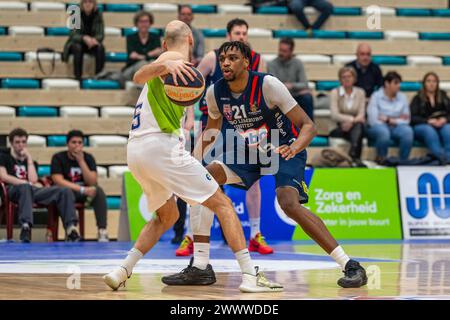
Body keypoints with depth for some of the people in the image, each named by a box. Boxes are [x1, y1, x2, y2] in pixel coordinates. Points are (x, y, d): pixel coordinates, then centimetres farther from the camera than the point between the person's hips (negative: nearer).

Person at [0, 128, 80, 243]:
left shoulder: (31, 162, 29)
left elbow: (33, 180, 8)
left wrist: (29, 158, 11)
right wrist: (28, 183, -8)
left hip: (33, 191, 5)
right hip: (14, 190, -4)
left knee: (65, 191, -18)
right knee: (25, 187, -43)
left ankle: (70, 228, -37)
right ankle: (25, 226, -62)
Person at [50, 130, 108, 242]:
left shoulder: (88, 158, 1)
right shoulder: (58, 158, -7)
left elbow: (93, 183, -10)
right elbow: (59, 181, -20)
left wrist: (81, 161, -18)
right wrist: (83, 190, -30)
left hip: (84, 194, 3)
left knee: (99, 191, -28)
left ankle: (102, 231, -34)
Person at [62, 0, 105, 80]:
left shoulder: (98, 15, -10)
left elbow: (101, 34, -13)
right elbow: (74, 35, -22)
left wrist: (94, 39, -37)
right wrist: (84, 38, -43)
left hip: (92, 42, 2)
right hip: (76, 42, -2)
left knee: (100, 47, -30)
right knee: (77, 48, -35)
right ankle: (77, 76, -31)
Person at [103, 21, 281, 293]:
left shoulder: (170, 61, 23)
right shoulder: (176, 58, -3)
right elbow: (139, 76, -22)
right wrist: (166, 65, -40)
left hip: (135, 151, 9)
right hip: (160, 145, -9)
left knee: (167, 215, 26)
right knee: (222, 204, -3)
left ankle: (122, 272, 14)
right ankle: (250, 276, -12)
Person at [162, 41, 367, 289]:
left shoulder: (268, 85, -24)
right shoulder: (215, 92, -8)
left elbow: (308, 125, -22)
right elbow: (212, 128, 13)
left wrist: (294, 148, -42)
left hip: (284, 150, -6)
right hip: (248, 152, 6)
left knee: (289, 203, -30)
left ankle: (350, 266, -23)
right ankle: (199, 267, -8)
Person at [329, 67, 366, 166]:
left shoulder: (360, 92, 9)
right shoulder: (335, 93, 1)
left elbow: (361, 114, 0)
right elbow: (334, 115, -10)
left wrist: (351, 122, -20)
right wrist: (352, 118, -21)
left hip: (356, 126, 2)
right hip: (339, 129, -2)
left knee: (358, 125, -36)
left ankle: (353, 155, -57)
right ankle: (356, 158, -52)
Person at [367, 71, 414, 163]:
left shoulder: (402, 97, 8)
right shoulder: (376, 96, -3)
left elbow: (406, 120, 2)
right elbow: (373, 120, -13)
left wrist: (389, 120, -9)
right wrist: (397, 119, -6)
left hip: (396, 127, 3)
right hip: (378, 126, -3)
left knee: (408, 131, -30)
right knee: (384, 132, -38)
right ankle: (381, 160, -17)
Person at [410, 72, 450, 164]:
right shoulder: (418, 98, 9)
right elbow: (413, 118, -2)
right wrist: (428, 121, -18)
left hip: (442, 125, 2)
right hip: (422, 126, -2)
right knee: (429, 131, -38)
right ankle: (442, 157, -57)